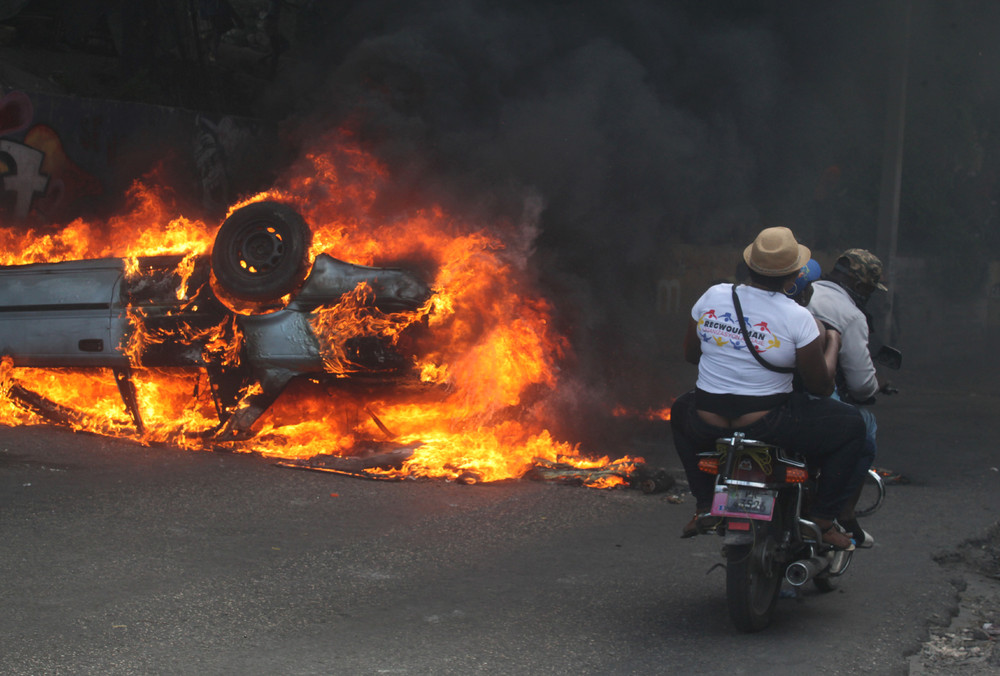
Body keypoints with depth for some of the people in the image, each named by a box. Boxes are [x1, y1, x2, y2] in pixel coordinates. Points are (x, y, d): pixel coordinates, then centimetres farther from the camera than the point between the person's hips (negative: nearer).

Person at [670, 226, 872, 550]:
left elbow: (690, 354, 13)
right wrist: (832, 343, 11)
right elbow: (821, 386, -5)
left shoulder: (713, 296, 0)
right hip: (767, 424, -4)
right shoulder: (797, 317, -12)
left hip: (707, 425, 4)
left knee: (681, 410, 39)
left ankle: (705, 506, 31)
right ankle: (823, 520, 13)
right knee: (851, 426, 14)